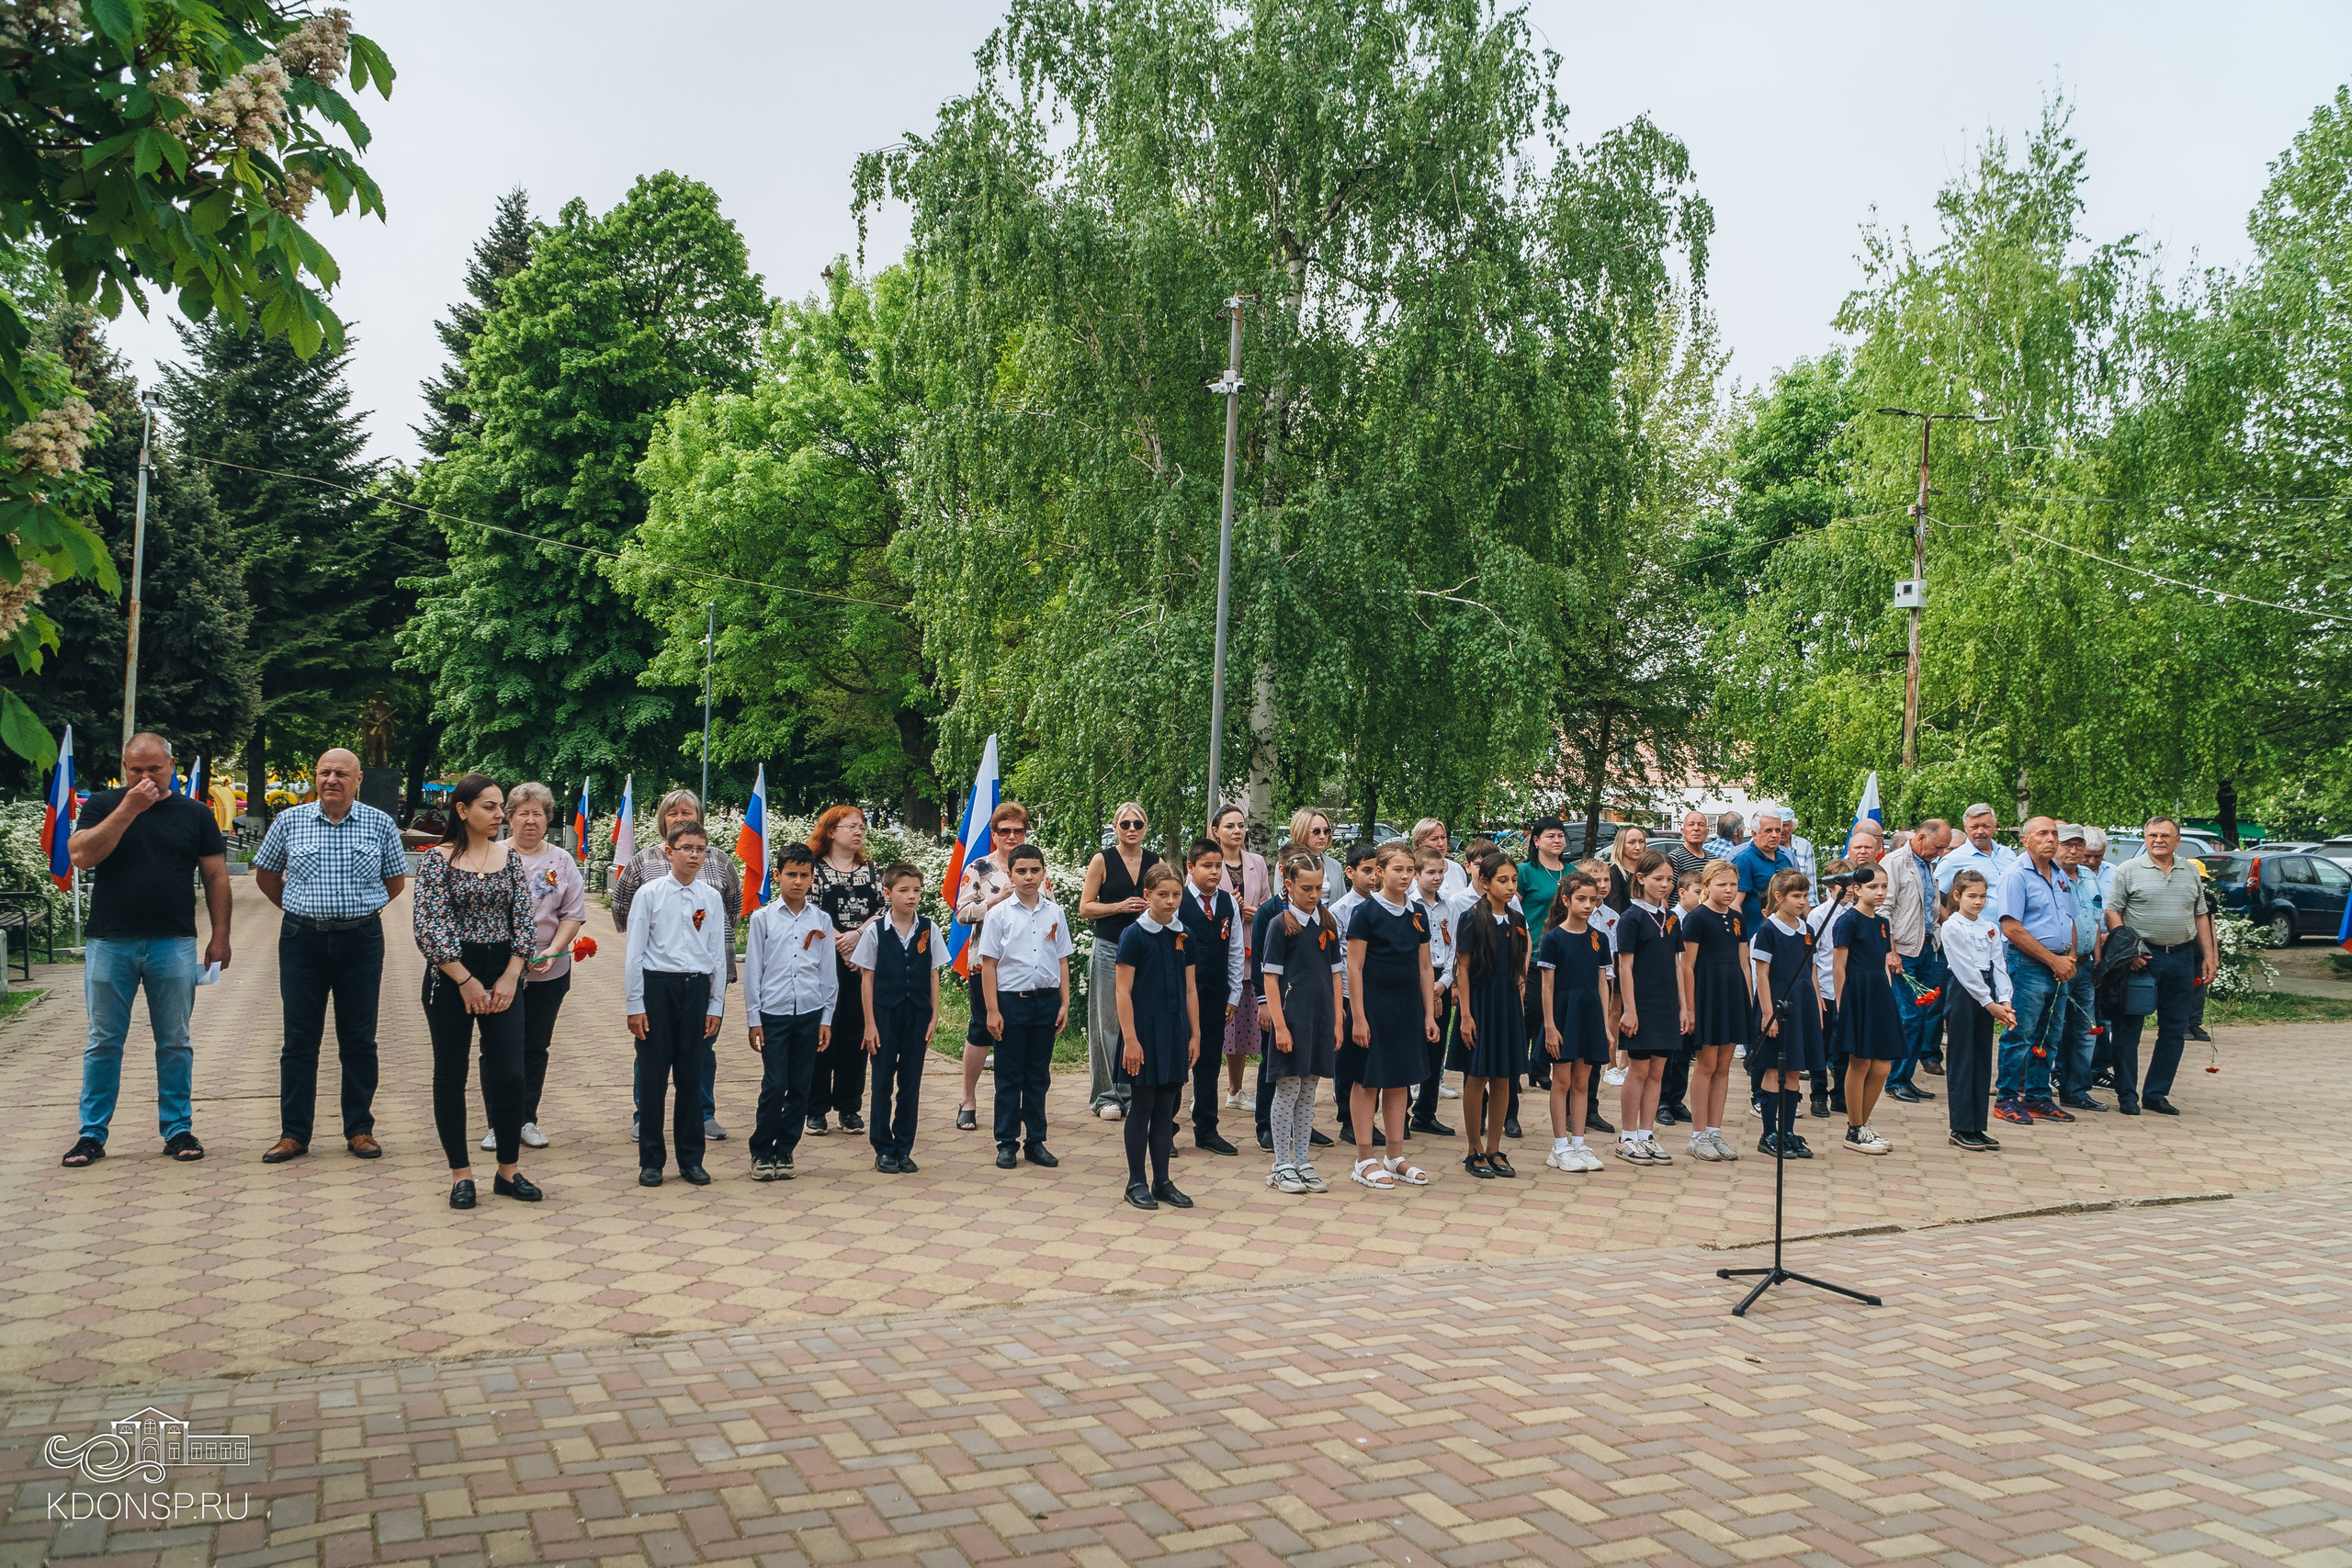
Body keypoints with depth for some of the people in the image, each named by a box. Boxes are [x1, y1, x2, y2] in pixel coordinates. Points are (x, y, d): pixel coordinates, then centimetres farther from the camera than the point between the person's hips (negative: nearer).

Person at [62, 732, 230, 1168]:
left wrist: (220, 936, 2)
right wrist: (129, 809, -15)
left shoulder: (194, 814, 8)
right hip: (109, 943, 0)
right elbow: (81, 856, -10)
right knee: (104, 1042, 5)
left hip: (173, 944, 0)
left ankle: (178, 1130, 14)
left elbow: (215, 876, 8)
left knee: (175, 1043, 6)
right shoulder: (103, 806, 6)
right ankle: (92, 1135, 14)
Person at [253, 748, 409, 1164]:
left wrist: (359, 909, 10)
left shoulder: (380, 824, 2)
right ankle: (293, 1134, 12)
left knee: (359, 1039, 5)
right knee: (299, 1039, 4)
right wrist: (300, 910, 11)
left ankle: (360, 1130, 14)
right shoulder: (289, 821, 3)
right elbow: (265, 875, 15)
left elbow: (396, 880, 13)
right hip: (302, 940, 0)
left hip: (361, 939, 0)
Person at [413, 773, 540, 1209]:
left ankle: (509, 1170, 14)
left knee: (509, 1075, 1)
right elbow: (430, 928, -11)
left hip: (504, 974, 3)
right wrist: (467, 982, -12)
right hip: (450, 977, -3)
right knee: (451, 1075, 5)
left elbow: (525, 921, 5)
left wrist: (509, 978, -5)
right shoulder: (438, 859, -6)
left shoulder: (510, 857, 6)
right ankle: (461, 1174, 15)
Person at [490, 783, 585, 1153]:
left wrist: (553, 950, -11)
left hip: (548, 972, 2)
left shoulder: (562, 861, 6)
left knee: (536, 1048, 8)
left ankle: (527, 1120, 18)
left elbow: (574, 914, 4)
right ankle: (497, 1123, 11)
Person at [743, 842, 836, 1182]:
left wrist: (827, 1019, 6)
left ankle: (785, 1153, 17)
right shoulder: (763, 918, 1)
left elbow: (829, 972, 9)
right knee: (774, 1086, -5)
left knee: (800, 1087, 5)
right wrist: (753, 1019, 0)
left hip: (810, 1014, 2)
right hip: (773, 1014, -2)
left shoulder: (821, 920, 6)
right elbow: (752, 970, 2)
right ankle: (761, 1152, 11)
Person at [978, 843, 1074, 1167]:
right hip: (1011, 1000, -2)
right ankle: (1007, 1143, 14)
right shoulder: (1000, 914, -2)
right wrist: (993, 1010, -8)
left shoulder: (1055, 913, 6)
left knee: (1039, 1076, 10)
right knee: (1009, 1076, 5)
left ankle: (1035, 1141, 19)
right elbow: (989, 963, -3)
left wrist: (1064, 1003, 6)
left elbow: (1062, 960, 11)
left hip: (1046, 1000, 3)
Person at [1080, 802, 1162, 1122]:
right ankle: (1106, 1095, 7)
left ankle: (1133, 1092, 12)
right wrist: (1120, 906, -13)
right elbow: (1085, 908, 0)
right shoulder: (1102, 860, 2)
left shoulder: (1156, 862, 10)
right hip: (1110, 948, -2)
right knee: (1108, 1021, -1)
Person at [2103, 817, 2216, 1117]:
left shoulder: (2190, 872, 12)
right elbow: (2112, 912, -6)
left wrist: (2209, 955, 9)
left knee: (2174, 1030, 7)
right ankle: (2127, 1095, 7)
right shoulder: (2129, 871, -2)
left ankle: (2156, 1093, 17)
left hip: (2181, 957, 5)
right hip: (2142, 957, -4)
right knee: (2129, 1029, -1)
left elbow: (2201, 916, 16)